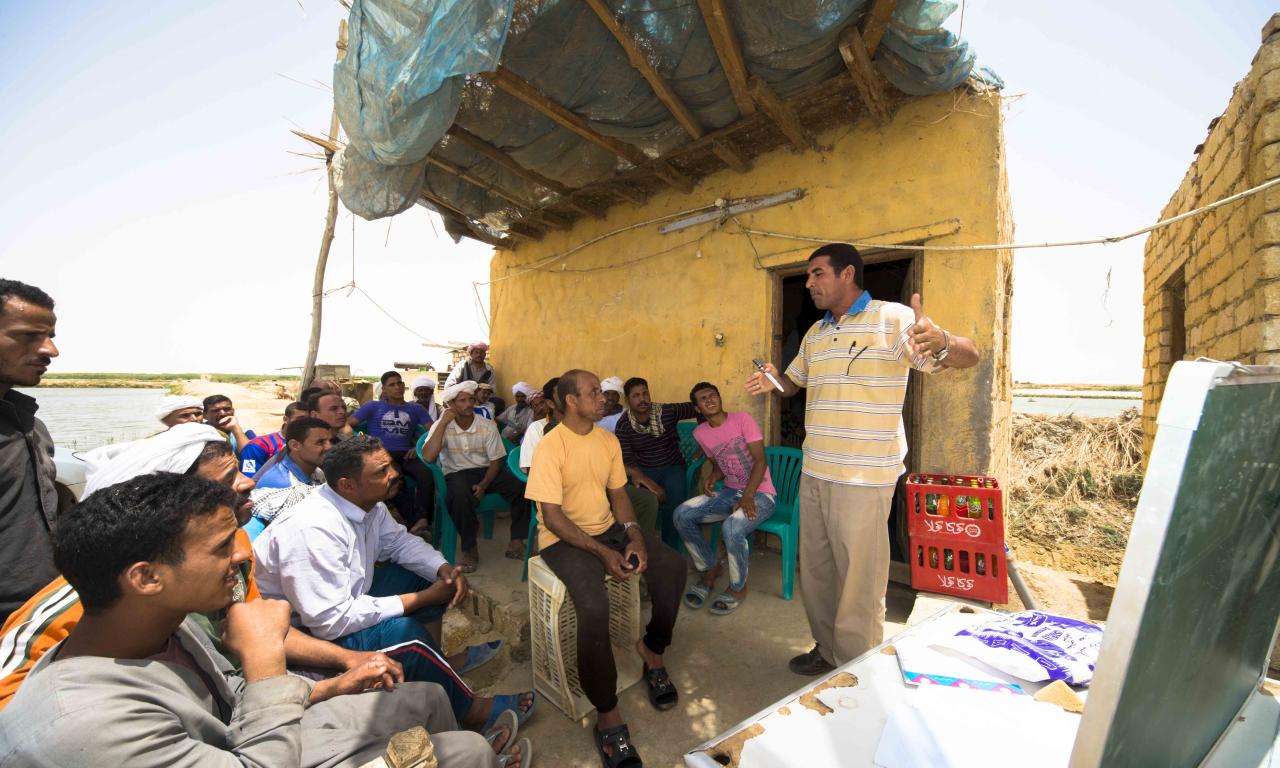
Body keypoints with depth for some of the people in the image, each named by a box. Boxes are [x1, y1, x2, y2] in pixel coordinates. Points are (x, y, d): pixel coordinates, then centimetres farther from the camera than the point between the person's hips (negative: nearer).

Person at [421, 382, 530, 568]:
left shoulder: (488, 426, -1)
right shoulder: (441, 426, -4)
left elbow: (495, 461, 1)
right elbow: (428, 457, -21)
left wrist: (483, 485, -17)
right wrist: (443, 422, -19)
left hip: (486, 471, 2)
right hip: (456, 474, -2)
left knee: (522, 488, -25)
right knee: (460, 496, -39)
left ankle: (516, 543, -11)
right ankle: (469, 549, -17)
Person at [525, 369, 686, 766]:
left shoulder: (608, 440, 3)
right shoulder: (550, 447, -18)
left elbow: (618, 493, 9)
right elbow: (552, 516, -18)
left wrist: (634, 535, -9)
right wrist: (602, 553, -22)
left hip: (608, 527, 7)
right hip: (564, 538, -6)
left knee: (673, 566, -9)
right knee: (594, 605, -31)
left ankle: (652, 648, 14)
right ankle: (608, 715, -10)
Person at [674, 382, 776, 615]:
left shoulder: (742, 419, -11)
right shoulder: (700, 433, 5)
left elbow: (760, 461, -14)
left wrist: (747, 497, -25)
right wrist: (712, 478, -6)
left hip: (759, 493, -5)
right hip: (730, 491, 5)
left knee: (732, 527, -35)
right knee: (682, 515, -16)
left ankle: (738, 588, -5)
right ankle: (710, 570, 7)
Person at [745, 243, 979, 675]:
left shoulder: (892, 319, -8)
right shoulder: (815, 334, 15)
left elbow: (968, 356, -13)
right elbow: (795, 381, 25)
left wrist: (940, 343, -37)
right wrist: (775, 382, 0)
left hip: (864, 477, -7)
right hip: (814, 473, 7)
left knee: (859, 582, 4)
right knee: (815, 572, 17)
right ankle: (827, 650, 37)